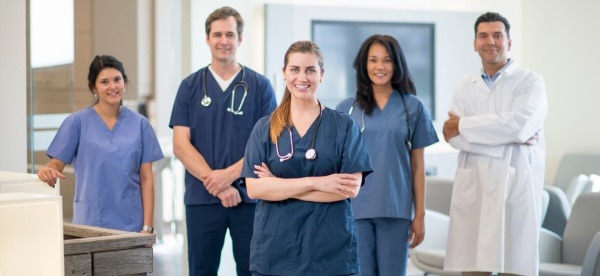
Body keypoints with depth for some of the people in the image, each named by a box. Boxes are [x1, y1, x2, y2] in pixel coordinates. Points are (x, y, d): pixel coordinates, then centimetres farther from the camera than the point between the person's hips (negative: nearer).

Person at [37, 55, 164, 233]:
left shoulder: (139, 124, 5)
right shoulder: (77, 122, 1)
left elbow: (146, 178, 4)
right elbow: (57, 163, 0)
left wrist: (147, 227, -1)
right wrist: (48, 171, -24)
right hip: (91, 224, -1)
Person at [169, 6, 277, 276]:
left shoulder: (260, 86, 4)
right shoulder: (191, 86, 6)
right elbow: (181, 145, -1)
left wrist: (229, 174, -15)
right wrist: (216, 185, -12)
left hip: (249, 197, -1)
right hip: (202, 199, 1)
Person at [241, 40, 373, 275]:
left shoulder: (344, 126, 2)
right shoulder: (264, 128, 5)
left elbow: (351, 188, -9)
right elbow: (254, 188, -6)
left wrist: (280, 186, -11)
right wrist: (317, 182, -16)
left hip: (330, 251, -1)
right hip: (274, 250, 1)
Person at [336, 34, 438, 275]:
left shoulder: (413, 107, 5)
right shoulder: (346, 109, 5)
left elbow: (417, 165, 5)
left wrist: (420, 215, 2)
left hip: (396, 210, 0)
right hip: (354, 209, 0)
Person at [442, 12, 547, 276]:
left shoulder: (531, 82, 3)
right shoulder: (464, 87, 13)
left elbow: (520, 124, -15)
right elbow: (454, 137, -1)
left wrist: (464, 125, -6)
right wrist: (508, 141, -11)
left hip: (516, 188, -3)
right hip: (472, 189, 3)